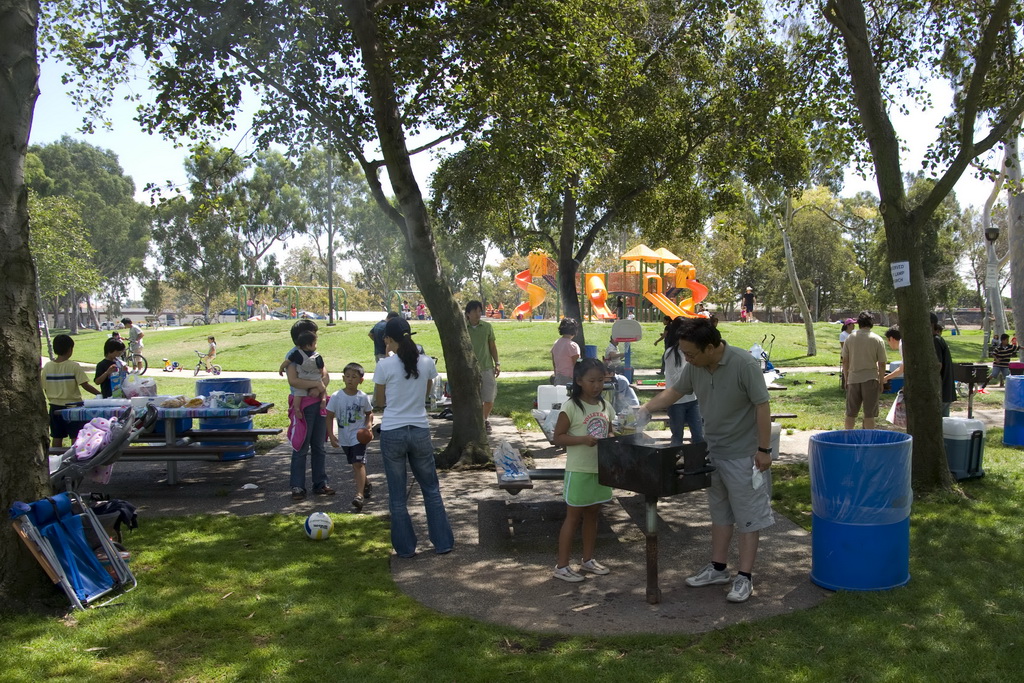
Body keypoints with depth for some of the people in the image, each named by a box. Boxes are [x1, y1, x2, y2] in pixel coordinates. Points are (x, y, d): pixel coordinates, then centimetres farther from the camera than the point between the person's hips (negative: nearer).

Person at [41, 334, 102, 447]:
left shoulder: (47, 366, 0)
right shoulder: (73, 366, -13)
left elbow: (45, 388, 5)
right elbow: (85, 385, -16)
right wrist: (99, 394, -6)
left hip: (55, 406, 5)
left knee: (57, 437, 12)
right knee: (75, 436, 1)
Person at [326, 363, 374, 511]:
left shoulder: (363, 397, -7)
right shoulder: (336, 397, -8)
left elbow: (369, 413, 7)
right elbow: (330, 416, -3)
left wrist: (368, 424, -12)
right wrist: (331, 435, -9)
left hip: (359, 435, -3)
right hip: (344, 437, 3)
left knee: (358, 464, -15)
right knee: (355, 464, 18)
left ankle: (359, 495, -20)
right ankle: (366, 485, 42)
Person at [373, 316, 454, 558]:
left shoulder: (385, 366, -12)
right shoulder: (427, 363, -2)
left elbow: (380, 401, 1)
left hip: (392, 434, -2)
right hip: (420, 431, 3)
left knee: (397, 494, 11)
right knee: (431, 489, 16)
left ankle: (405, 547, 18)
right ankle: (443, 542, 20)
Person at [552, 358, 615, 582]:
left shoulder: (605, 405, 6)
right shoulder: (571, 406, -13)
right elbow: (558, 437, -12)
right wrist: (583, 439, -26)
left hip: (601, 469, 6)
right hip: (578, 470, -6)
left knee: (592, 514, 16)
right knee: (573, 516, 1)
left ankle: (588, 560, 30)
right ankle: (562, 566, 10)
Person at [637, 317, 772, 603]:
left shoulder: (744, 363, -23)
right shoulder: (695, 367, -3)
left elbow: (762, 406, -20)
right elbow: (675, 391, 12)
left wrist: (764, 449, -19)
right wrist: (646, 409, 1)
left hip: (744, 455, -7)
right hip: (713, 452, 7)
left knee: (748, 515, 4)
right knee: (720, 513, 18)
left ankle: (745, 577, 12)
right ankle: (718, 568, 30)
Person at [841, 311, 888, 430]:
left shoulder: (850, 338, 3)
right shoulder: (878, 340, -3)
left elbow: (845, 361, 5)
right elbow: (882, 364, -3)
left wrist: (846, 379, 13)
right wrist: (881, 382, 6)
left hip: (853, 379, 2)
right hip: (870, 379, -2)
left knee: (850, 413, 10)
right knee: (869, 414, 3)